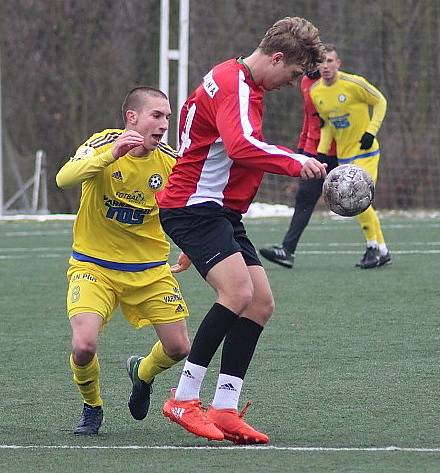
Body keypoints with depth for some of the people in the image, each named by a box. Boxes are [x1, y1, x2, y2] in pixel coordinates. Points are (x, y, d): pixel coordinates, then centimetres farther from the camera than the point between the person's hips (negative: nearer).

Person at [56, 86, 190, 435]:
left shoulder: (169, 161, -6)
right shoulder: (103, 144, -15)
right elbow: (64, 178, -33)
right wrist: (111, 154, -45)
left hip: (150, 270, 3)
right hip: (94, 266, -3)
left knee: (179, 348, 0)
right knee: (84, 345, -22)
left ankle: (142, 373, 37)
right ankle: (92, 407, 10)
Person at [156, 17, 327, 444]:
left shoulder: (239, 83, 19)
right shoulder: (234, 87, -16)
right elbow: (242, 146, -33)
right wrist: (295, 162, -30)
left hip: (222, 212, 11)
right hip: (193, 206, -11)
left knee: (261, 303, 4)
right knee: (238, 291, -26)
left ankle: (224, 410, 4)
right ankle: (184, 400, -19)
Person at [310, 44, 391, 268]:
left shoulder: (353, 83, -17)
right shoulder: (316, 92, 0)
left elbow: (380, 102, -5)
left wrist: (371, 131, -13)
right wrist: (321, 151, 3)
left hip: (365, 151, -6)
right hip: (343, 155, 6)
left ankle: (373, 247, -2)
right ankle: (382, 251, 18)